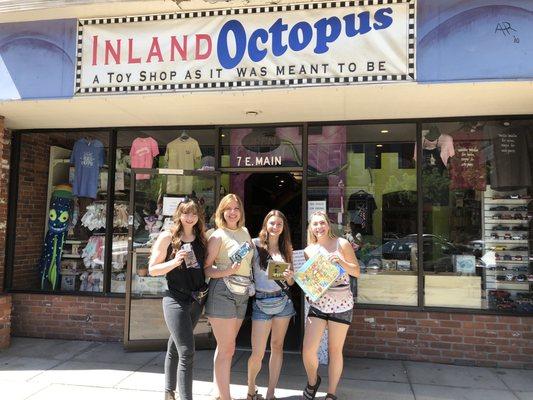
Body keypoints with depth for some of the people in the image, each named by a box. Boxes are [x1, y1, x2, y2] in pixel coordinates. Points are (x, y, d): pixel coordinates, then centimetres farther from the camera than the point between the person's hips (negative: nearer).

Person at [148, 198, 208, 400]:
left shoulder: (202, 238, 7)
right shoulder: (167, 237, -6)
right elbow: (152, 269, -5)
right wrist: (175, 262, -19)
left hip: (196, 300, 5)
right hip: (175, 299, -5)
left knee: (175, 348, 18)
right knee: (187, 352, -10)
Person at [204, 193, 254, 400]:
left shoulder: (245, 232, 12)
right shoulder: (218, 236, -7)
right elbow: (206, 269, -10)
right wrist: (229, 272, -24)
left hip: (242, 294, 7)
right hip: (222, 292, -6)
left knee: (225, 347, 15)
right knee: (227, 349, -5)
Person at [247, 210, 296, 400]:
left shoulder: (286, 249, 9)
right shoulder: (255, 244, -4)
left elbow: (291, 282, 12)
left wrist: (290, 277, -8)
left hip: (283, 300, 4)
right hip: (262, 302, -4)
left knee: (277, 346, 10)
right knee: (257, 353, -2)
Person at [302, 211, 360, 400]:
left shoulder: (341, 244, -3)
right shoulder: (308, 250, 6)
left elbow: (357, 272, -2)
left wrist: (342, 262, -19)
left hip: (341, 304, -2)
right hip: (317, 304, 2)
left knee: (335, 351, 7)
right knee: (308, 351, -5)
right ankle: (312, 381, 26)